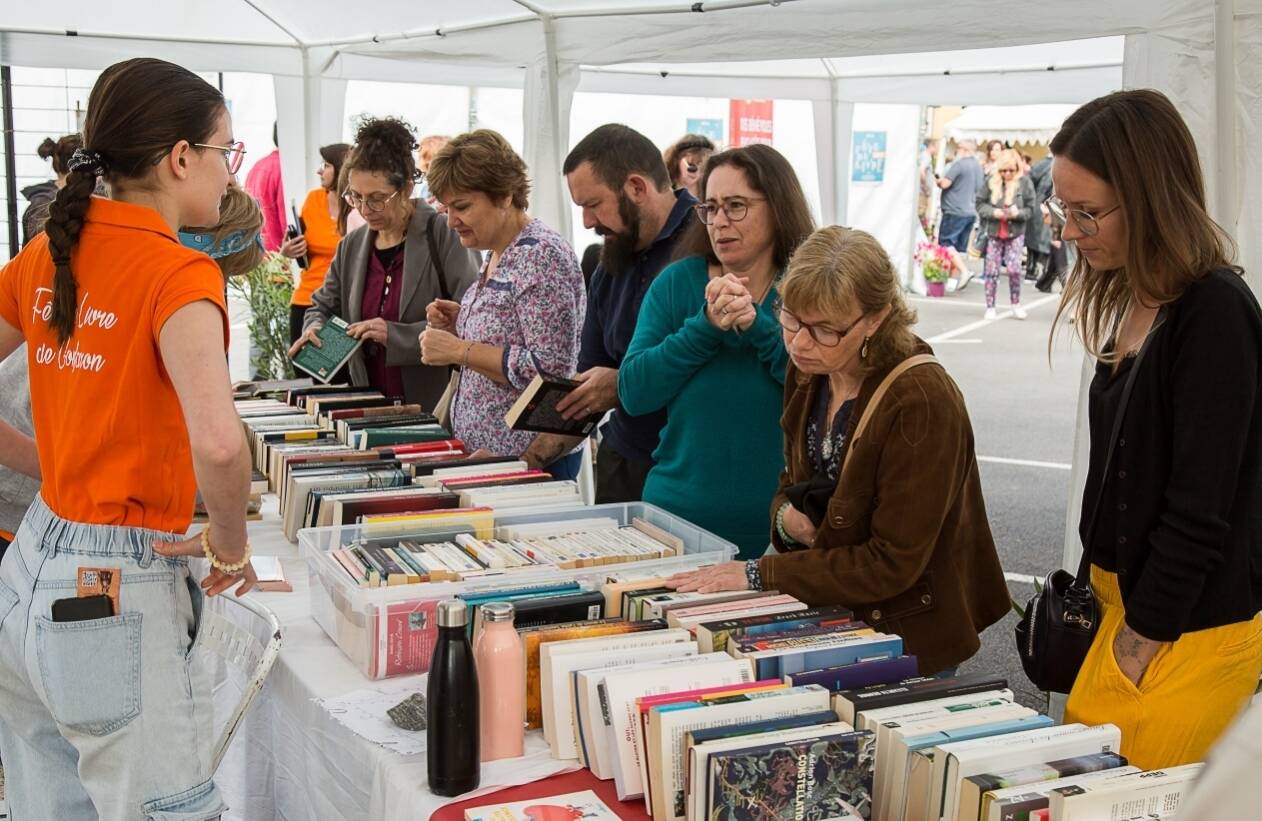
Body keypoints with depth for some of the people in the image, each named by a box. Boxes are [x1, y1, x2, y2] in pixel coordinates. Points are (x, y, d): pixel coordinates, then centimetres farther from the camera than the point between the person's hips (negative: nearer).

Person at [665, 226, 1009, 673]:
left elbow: (893, 563, -21)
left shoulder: (922, 402, -22)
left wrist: (759, 573, -21)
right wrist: (786, 516, -7)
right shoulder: (807, 372, 1)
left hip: (907, 640, -6)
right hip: (828, 620, 7)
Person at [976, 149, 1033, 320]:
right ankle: (990, 307, 14)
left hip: (1015, 233, -1)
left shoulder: (1023, 184, -4)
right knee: (991, 271, 3)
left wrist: (1018, 213, -19)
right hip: (994, 233, 1)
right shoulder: (991, 182, -1)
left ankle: (1016, 303, 11)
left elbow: (1030, 209, 1)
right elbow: (980, 204, 1)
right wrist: (993, 212, -16)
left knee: (1014, 269, -11)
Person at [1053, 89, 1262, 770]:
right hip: (1126, 599, 8)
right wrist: (1098, 588, 13)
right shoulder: (1131, 304, 9)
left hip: (1187, 628, -8)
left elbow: (1200, 507, -19)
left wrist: (1139, 640, -14)